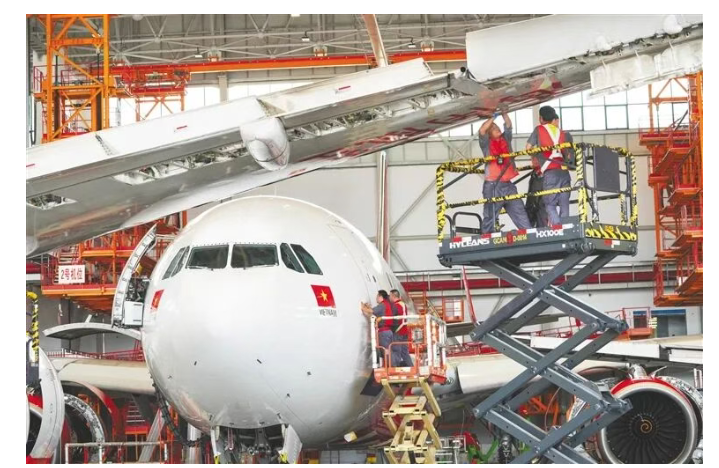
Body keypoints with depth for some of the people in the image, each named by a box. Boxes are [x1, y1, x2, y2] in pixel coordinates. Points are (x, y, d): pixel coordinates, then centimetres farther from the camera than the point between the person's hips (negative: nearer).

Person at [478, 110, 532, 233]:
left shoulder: (505, 139, 17)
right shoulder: (486, 143, 4)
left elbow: (508, 125, 11)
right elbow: (481, 130, -12)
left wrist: (504, 113, -3)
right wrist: (493, 117, -10)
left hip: (508, 185, 5)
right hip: (493, 186, -5)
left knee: (520, 213, 4)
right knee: (490, 217, -4)